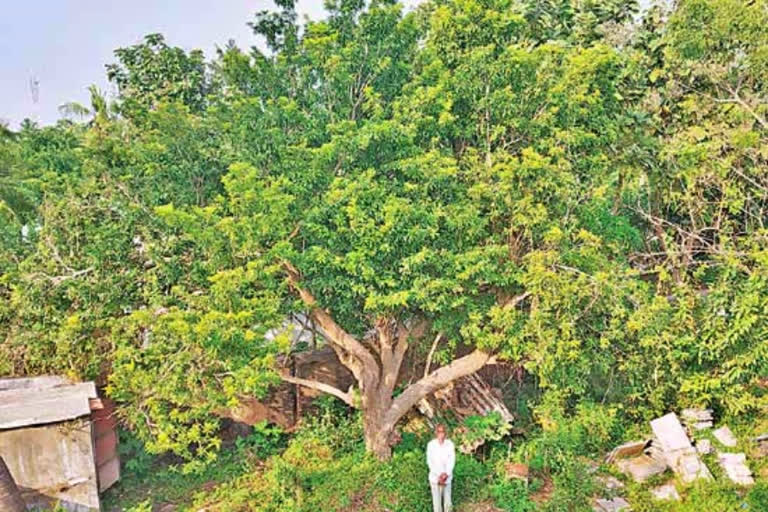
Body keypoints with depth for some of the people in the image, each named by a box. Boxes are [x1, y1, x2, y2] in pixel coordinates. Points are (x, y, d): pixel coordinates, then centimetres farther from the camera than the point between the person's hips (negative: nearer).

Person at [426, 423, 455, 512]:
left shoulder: (450, 444, -3)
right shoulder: (431, 444, -5)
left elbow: (452, 460, -3)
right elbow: (430, 462, -5)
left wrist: (446, 474, -13)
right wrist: (439, 475, -11)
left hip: (447, 478, 1)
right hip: (435, 477, -1)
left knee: (447, 503, 2)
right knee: (436, 501, 3)